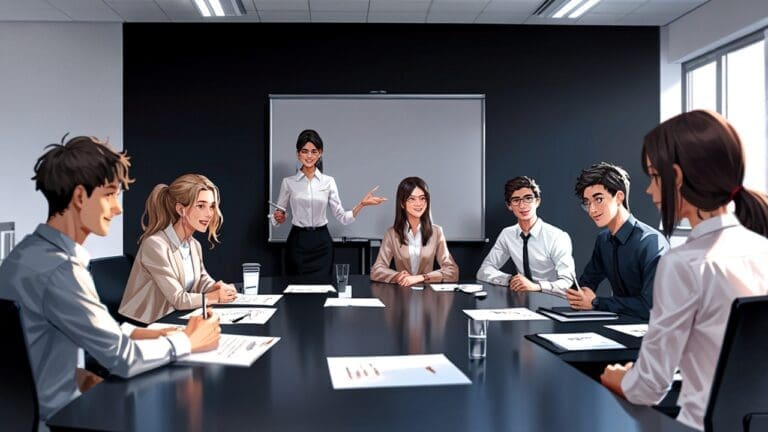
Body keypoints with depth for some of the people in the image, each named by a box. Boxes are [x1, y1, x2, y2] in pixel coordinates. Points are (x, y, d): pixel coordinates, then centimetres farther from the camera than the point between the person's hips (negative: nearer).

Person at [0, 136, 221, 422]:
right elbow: (122, 358, -20)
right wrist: (189, 342, -7)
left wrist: (153, 333, -2)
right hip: (52, 415, -8)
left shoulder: (33, 251, 3)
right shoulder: (57, 269, -26)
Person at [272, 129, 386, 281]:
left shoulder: (328, 181, 3)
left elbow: (342, 217, -1)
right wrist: (278, 217, -15)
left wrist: (361, 204, -15)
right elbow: (277, 217, 7)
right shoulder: (288, 182, 1)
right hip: (297, 243, 0)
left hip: (321, 243, 1)